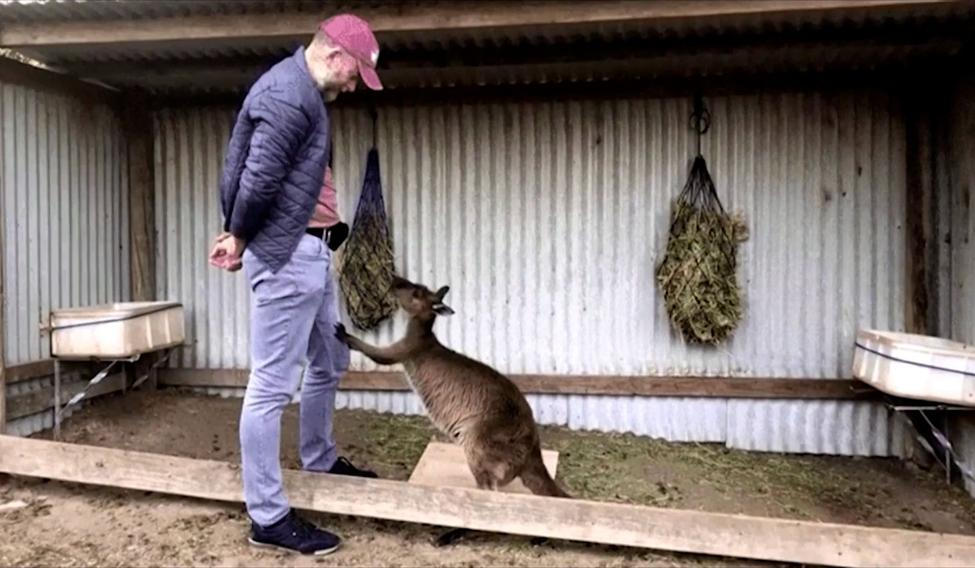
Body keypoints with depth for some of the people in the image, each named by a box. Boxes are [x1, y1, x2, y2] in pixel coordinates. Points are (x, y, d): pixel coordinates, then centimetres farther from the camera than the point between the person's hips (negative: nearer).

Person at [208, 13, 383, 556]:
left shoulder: (304, 90, 17)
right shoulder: (289, 93, -15)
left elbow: (238, 165, 16)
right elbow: (259, 178, -21)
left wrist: (237, 233, 6)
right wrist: (241, 239, -4)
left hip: (311, 252, 11)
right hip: (286, 255, -11)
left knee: (330, 362, 22)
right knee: (273, 385, -4)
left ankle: (320, 459, 42)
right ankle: (268, 517, 5)